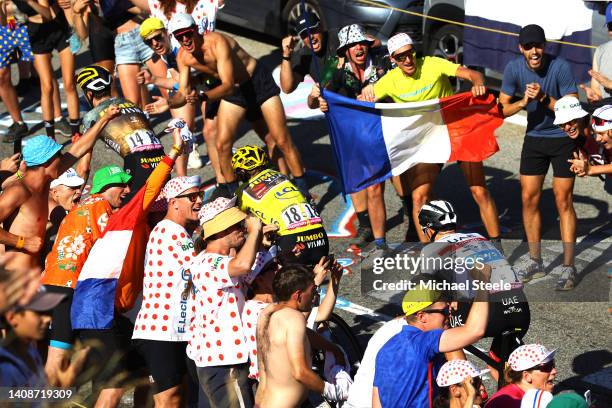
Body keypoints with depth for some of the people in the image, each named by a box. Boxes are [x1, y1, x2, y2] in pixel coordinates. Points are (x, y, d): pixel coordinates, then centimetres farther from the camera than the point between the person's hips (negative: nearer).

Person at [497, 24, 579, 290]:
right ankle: (534, 261, 20)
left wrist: (545, 98, -32)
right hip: (534, 137, 4)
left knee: (563, 200, -5)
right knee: (529, 199, 6)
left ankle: (568, 266, 0)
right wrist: (523, 102, -23)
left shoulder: (560, 67, -20)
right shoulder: (514, 68, -9)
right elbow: (502, 108, -4)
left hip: (563, 138, -4)